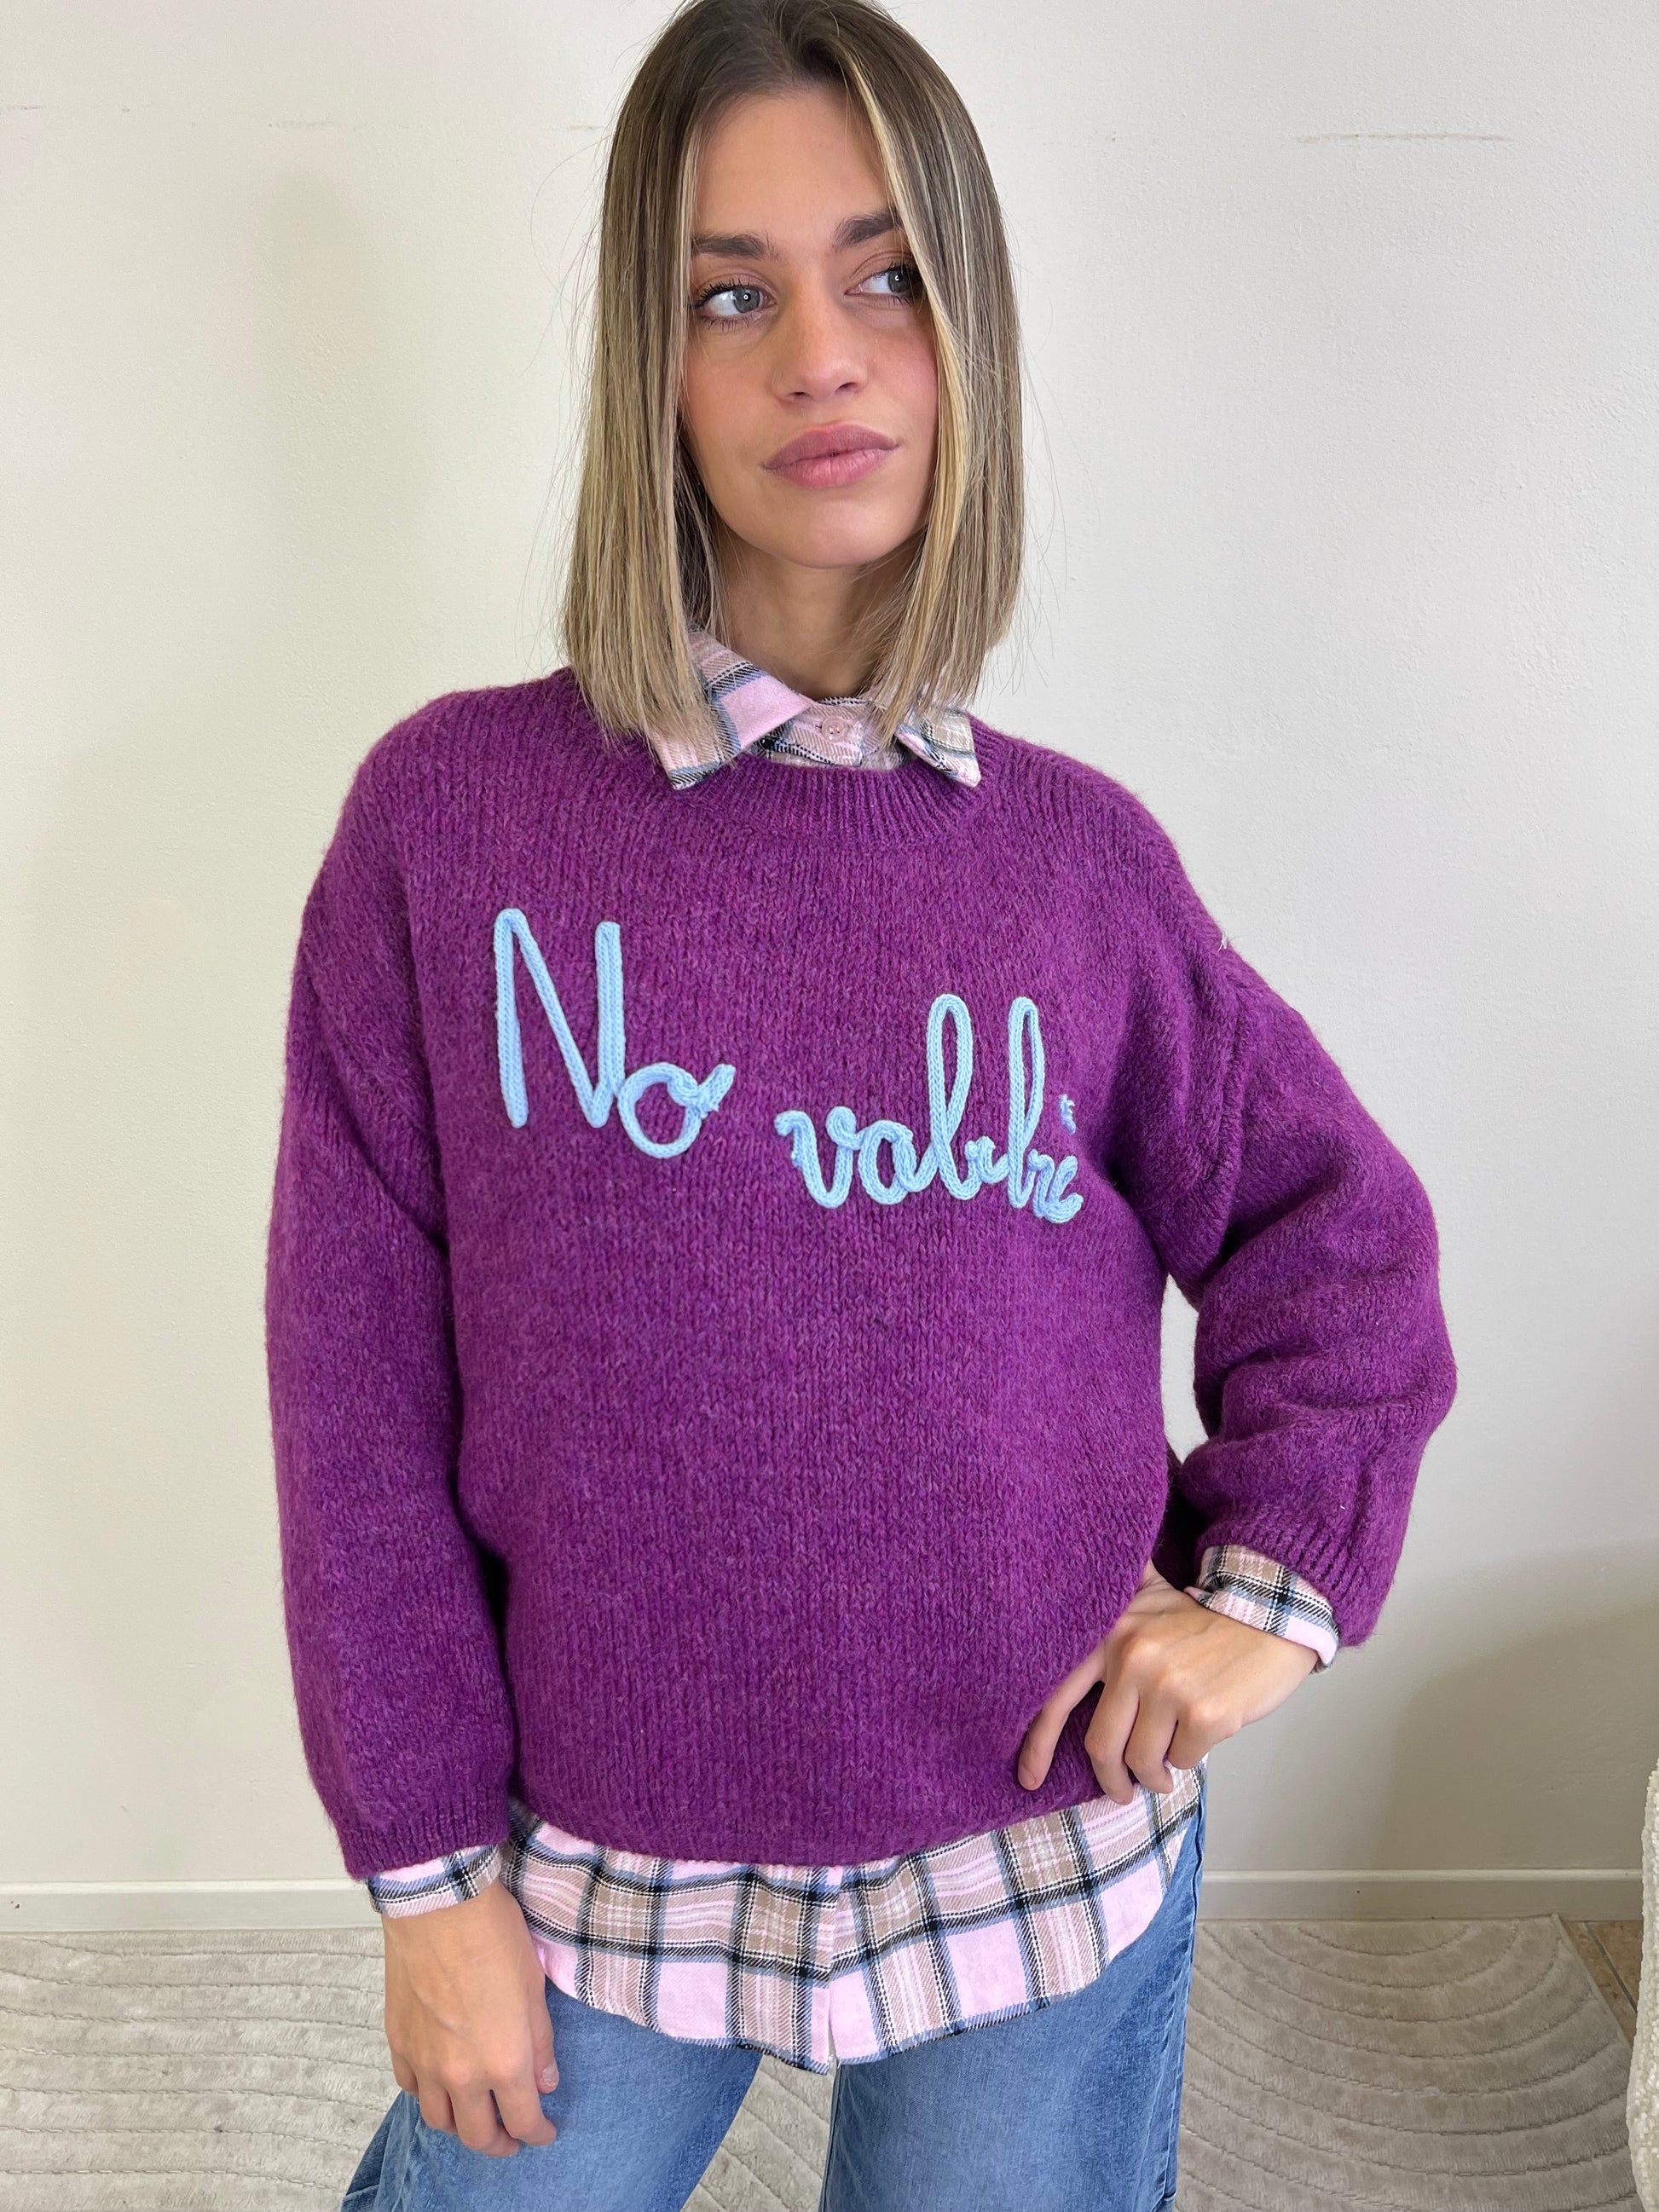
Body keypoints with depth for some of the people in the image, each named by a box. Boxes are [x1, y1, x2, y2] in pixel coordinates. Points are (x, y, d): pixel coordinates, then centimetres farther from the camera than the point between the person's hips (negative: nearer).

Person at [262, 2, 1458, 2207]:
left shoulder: (1075, 853, -5)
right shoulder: (452, 815, -11)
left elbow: (1344, 1229, 7)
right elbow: (361, 1380, -7)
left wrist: (1277, 1581, -3)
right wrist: (431, 1865, -3)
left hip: (1049, 1862, 2)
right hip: (605, 1861, 0)